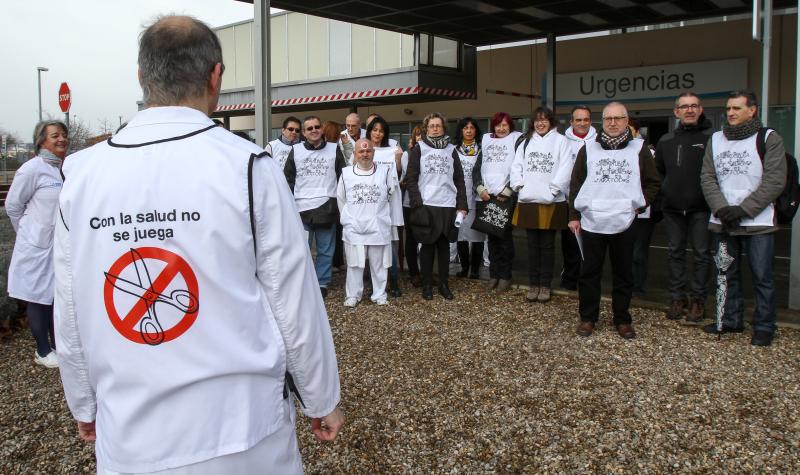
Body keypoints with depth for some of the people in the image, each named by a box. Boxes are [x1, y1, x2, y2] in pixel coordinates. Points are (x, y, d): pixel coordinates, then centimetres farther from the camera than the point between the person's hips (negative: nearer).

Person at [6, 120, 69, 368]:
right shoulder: (33, 168, -15)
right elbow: (13, 205, -7)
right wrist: (29, 233, 4)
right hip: (38, 247, -6)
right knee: (38, 298, 7)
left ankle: (56, 345, 29)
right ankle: (42, 351, 20)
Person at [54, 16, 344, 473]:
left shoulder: (82, 174, -6)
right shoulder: (247, 166, -15)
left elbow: (69, 319, 2)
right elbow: (295, 304, -10)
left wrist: (85, 406, 18)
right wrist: (324, 400, 4)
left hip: (128, 435, 3)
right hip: (239, 428, -2)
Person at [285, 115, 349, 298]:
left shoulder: (334, 149, 6)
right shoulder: (296, 150, 6)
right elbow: (288, 179, 9)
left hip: (326, 208, 0)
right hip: (302, 208, 0)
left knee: (326, 250, 5)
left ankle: (322, 284, 16)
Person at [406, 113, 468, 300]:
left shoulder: (451, 149, 12)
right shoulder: (419, 149, 4)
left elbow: (459, 179, 11)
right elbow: (411, 178, -2)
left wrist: (462, 205, 3)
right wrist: (417, 203, -11)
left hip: (448, 206, 2)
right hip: (426, 205, -2)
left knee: (444, 246, 8)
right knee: (428, 246, 3)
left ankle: (444, 284, 16)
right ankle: (427, 285, 12)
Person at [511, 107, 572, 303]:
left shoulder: (560, 141, 0)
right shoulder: (526, 142, 12)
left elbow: (565, 168, -8)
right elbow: (516, 165, 10)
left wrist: (553, 189, -15)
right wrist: (519, 185, -3)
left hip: (551, 202, -3)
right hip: (528, 201, 3)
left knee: (547, 245, 5)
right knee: (533, 245, 9)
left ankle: (545, 285, 14)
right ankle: (533, 285, 18)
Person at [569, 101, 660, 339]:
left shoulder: (639, 148, 5)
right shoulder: (589, 149, 6)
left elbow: (652, 182, 10)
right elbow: (575, 184, 8)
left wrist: (639, 205, -2)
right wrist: (574, 216, 4)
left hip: (624, 222, 0)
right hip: (591, 222, 0)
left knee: (623, 274, 9)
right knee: (589, 273, 6)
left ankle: (622, 319, 21)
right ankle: (587, 317, 18)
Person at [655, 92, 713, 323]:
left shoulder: (712, 137, -4)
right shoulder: (666, 140, 10)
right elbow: (658, 171, 19)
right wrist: (663, 193, 9)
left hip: (701, 208, -4)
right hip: (672, 208, 4)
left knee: (701, 253, 2)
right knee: (675, 252, 10)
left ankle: (697, 299, 12)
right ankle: (677, 296, 20)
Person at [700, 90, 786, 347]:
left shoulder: (769, 138, -3)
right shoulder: (716, 139, 10)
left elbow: (774, 181, -10)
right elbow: (707, 177, 3)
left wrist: (743, 210, -15)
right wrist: (721, 208, -11)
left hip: (758, 222, -4)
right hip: (721, 222, 4)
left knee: (762, 277, 2)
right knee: (726, 274, 12)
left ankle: (764, 327, 13)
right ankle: (731, 321, 26)